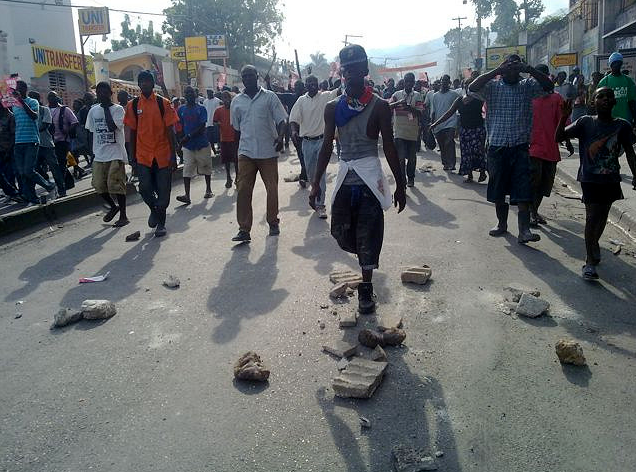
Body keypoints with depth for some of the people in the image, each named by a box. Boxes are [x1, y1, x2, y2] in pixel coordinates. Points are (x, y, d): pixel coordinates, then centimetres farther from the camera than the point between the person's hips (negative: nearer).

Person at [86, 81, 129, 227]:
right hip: (99, 155, 5)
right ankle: (113, 207, 27)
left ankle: (123, 215, 5)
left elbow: (112, 126, -21)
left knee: (116, 185, -7)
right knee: (99, 185, 3)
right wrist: (92, 153, 12)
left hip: (116, 154, -5)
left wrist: (106, 108, -12)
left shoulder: (118, 109, -5)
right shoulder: (93, 110, 10)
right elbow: (91, 132, 15)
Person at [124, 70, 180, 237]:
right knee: (145, 188, -7)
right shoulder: (133, 105, 4)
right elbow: (132, 132, 7)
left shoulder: (163, 103, -1)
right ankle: (154, 210, 25)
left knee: (163, 191, 3)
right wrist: (133, 156, 6)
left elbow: (170, 131, -1)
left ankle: (161, 223, 19)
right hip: (143, 155, 1)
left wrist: (173, 155, -5)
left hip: (163, 154, -1)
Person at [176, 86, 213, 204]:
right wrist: (180, 141, 4)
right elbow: (179, 127, 12)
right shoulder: (181, 110, 7)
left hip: (202, 143, -2)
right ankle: (187, 195, -12)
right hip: (188, 145, 2)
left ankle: (208, 190, 26)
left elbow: (202, 127, -13)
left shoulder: (201, 109, -3)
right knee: (187, 170, -7)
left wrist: (188, 136, -20)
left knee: (206, 168, 10)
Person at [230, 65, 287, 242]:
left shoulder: (269, 97, 1)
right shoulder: (237, 101, 9)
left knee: (272, 189, 5)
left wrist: (280, 137, -20)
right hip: (246, 153, 2)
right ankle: (244, 229, -3)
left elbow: (281, 120, -2)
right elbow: (236, 127, 17)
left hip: (268, 152, -2)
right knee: (243, 191, -6)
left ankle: (273, 223, 22)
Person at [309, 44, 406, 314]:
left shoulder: (379, 106, -5)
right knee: (340, 232, 7)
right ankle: (366, 259, 39)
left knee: (368, 235, 0)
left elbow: (389, 147, -3)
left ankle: (366, 287, 16)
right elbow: (327, 146, 8)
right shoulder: (333, 107, 5)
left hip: (370, 178, -3)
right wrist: (316, 184, 5)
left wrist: (400, 186, -2)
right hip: (345, 177, 4)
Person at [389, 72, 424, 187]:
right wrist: (398, 103, -28)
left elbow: (419, 112, -7)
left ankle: (410, 178, 30)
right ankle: (402, 181, -1)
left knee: (412, 157, 12)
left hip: (413, 132, 1)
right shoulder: (397, 94, 4)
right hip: (399, 132, -1)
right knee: (400, 158, -7)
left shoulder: (417, 95, 3)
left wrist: (410, 107, -25)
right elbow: (388, 106, -10)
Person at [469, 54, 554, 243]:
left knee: (523, 191, -8)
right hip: (496, 147, 1)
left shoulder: (527, 86, 8)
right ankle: (502, 224, 27)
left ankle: (524, 230, -10)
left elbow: (548, 85, -7)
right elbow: (473, 87, -13)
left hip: (520, 147, 0)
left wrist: (529, 69, -17)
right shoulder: (492, 86, 5)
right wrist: (497, 71, -18)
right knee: (498, 190, 11)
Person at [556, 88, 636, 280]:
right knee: (592, 217, -8)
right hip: (589, 178, -3)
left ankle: (594, 243, 42)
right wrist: (563, 118, -26)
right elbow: (559, 137, -11)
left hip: (611, 179, 3)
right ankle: (590, 261, -4)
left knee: (602, 216, 15)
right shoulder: (585, 122, -6)